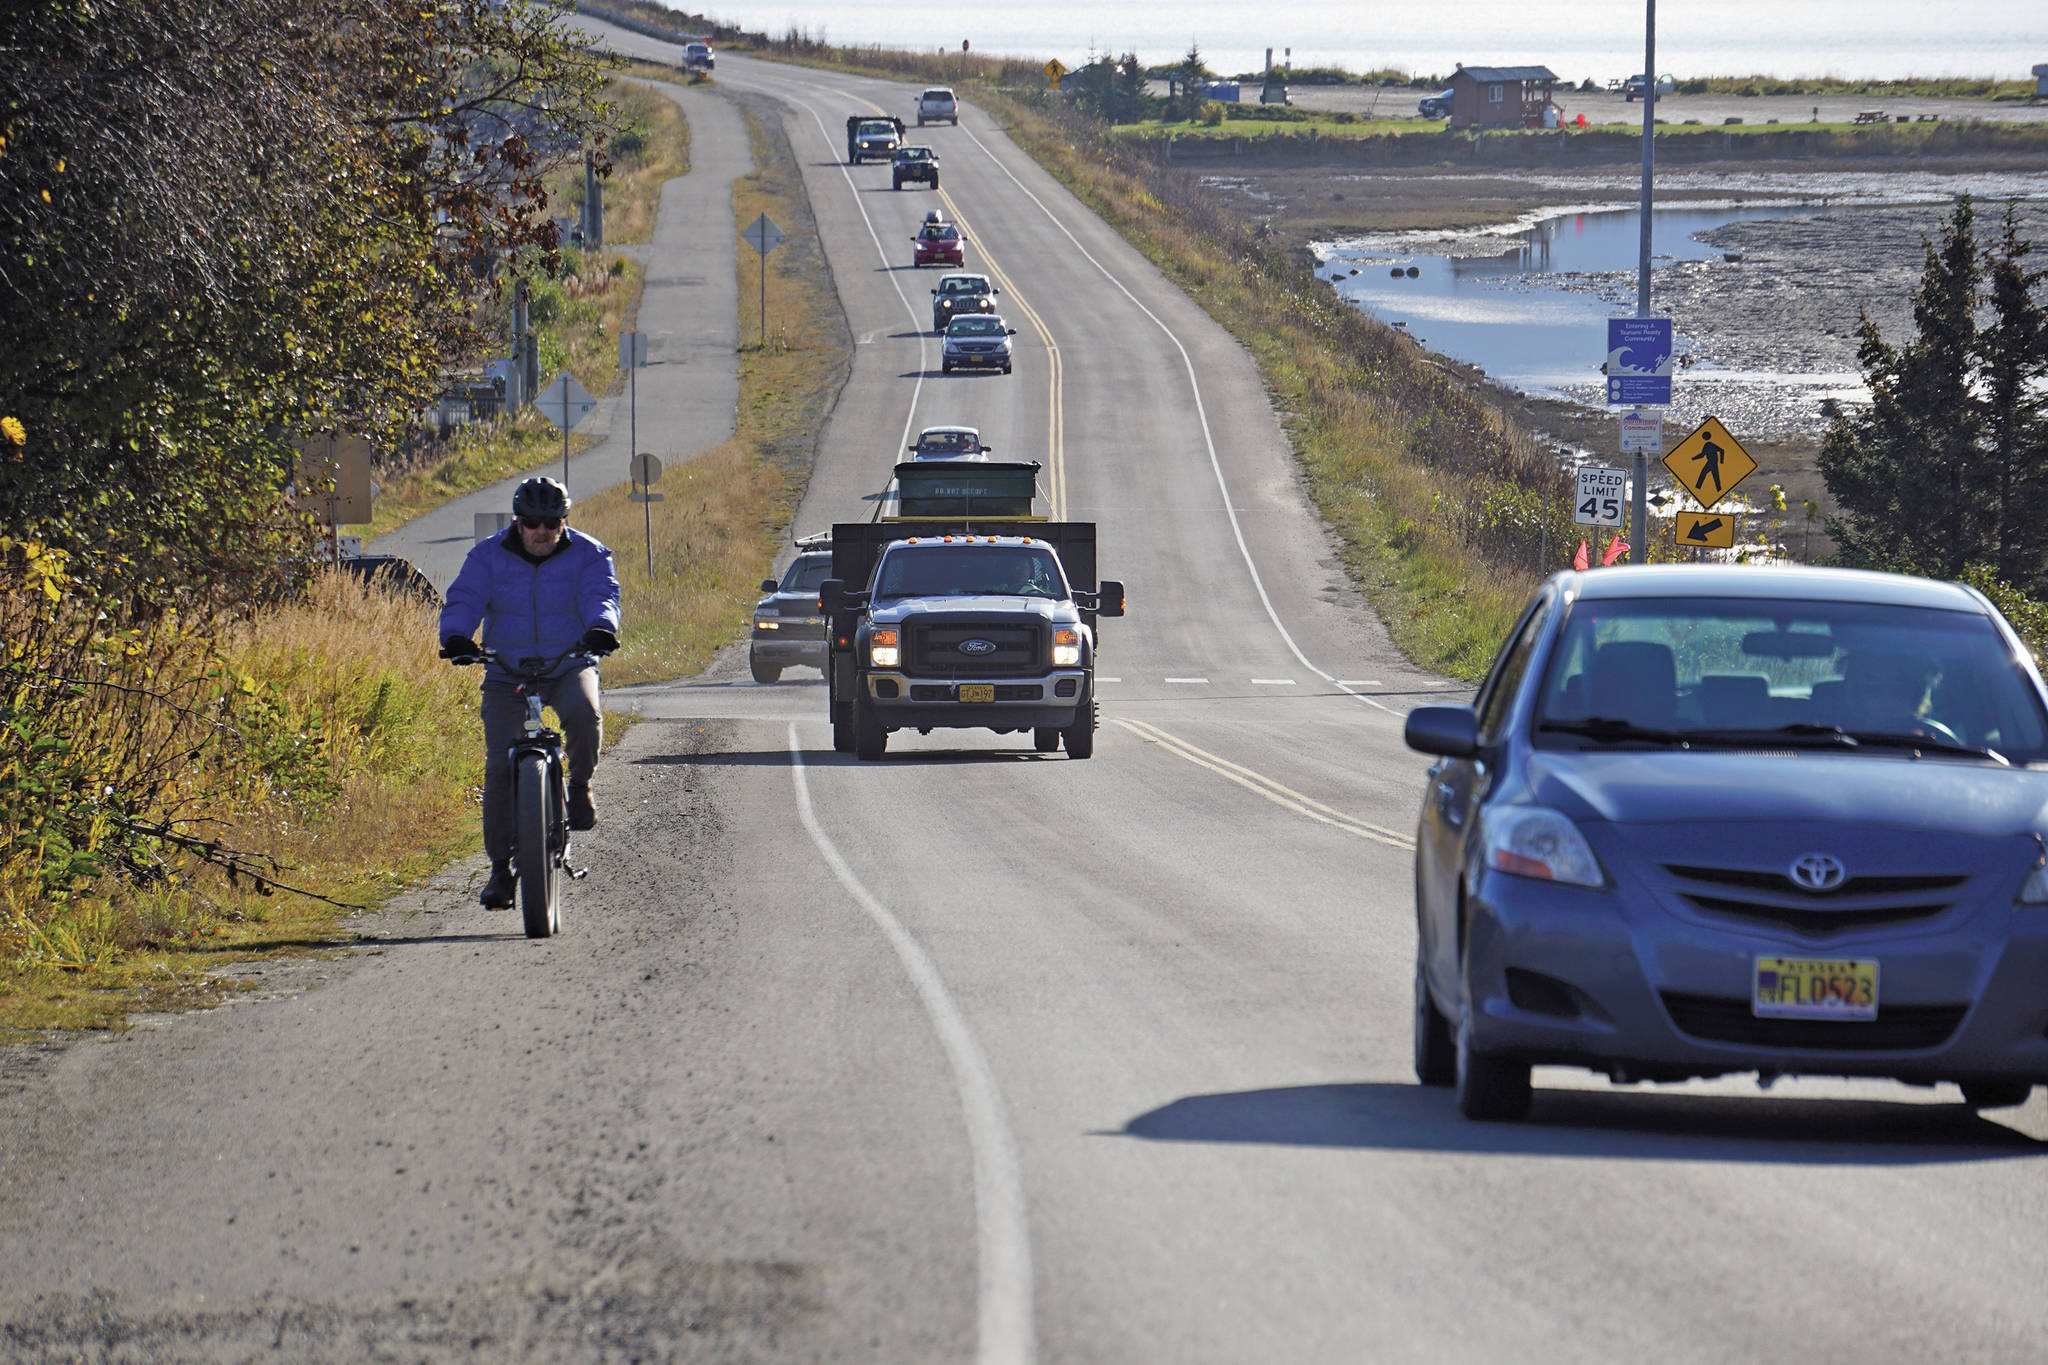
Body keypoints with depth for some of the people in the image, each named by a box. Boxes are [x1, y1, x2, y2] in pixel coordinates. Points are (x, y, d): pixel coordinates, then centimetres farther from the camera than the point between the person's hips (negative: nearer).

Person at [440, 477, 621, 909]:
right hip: (507, 674, 1)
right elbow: (464, 599, -10)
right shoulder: (489, 556, 1)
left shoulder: (588, 554, 0)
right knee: (500, 766, -10)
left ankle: (580, 787, -5)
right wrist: (455, 637, -32)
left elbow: (601, 595, -16)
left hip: (569, 667, -1)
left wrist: (601, 628, -40)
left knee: (584, 715, -34)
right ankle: (501, 868, -3)